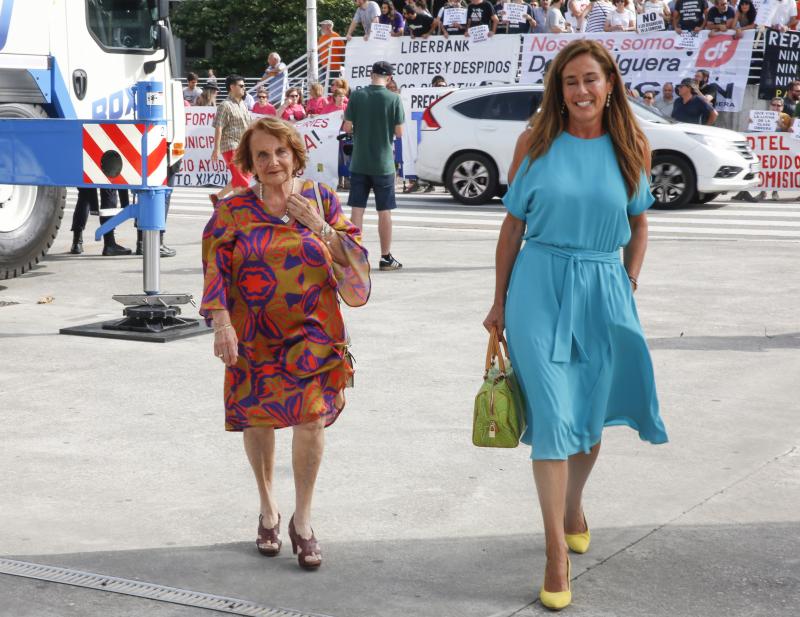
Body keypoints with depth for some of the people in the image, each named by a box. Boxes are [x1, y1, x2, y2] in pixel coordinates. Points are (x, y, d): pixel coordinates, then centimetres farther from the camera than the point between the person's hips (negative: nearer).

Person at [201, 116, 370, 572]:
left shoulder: (321, 199, 3)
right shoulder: (234, 211, 1)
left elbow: (354, 258, -1)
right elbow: (215, 270, -4)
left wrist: (320, 227, -16)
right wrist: (222, 323, -16)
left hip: (312, 334, 0)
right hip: (255, 337, 1)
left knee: (312, 420, -9)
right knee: (258, 422, 10)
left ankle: (303, 520, 8)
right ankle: (268, 509, 33)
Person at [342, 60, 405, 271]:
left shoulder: (357, 96, -4)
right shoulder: (394, 99, -9)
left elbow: (347, 127, -2)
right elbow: (399, 132, -6)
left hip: (359, 163, 2)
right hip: (383, 164, -1)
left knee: (357, 209, 6)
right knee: (384, 211, 6)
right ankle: (386, 258, 11)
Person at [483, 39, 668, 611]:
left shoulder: (633, 146, 2)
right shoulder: (535, 143, -2)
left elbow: (639, 224, 13)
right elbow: (513, 224, 3)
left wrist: (629, 286, 6)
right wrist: (500, 301, 5)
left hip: (603, 290, 2)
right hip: (540, 287, -2)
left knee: (590, 416, 13)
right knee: (552, 415, -6)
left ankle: (574, 506, 40)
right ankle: (557, 551, 0)